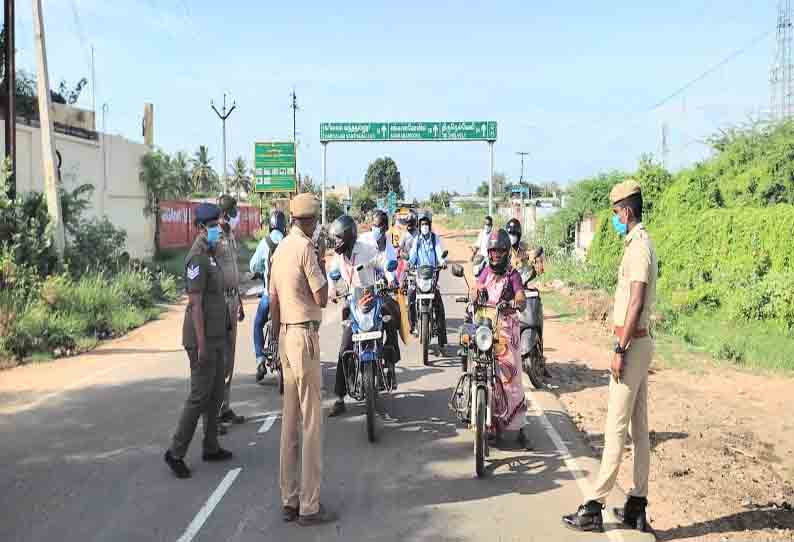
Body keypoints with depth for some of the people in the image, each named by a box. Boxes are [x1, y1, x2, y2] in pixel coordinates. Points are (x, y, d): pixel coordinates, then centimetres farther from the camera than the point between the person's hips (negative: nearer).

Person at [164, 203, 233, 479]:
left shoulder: (211, 255, 14)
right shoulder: (197, 259, -17)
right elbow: (194, 303, -21)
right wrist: (201, 343, -23)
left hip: (217, 337, 10)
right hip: (203, 339, -10)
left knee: (216, 393, 15)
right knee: (199, 396, -5)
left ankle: (211, 447, 26)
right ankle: (176, 453, 5)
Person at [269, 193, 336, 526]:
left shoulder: (281, 248, 13)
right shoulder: (306, 248, -12)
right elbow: (322, 298, -13)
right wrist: (323, 267, 1)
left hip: (286, 335, 9)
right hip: (304, 335, -9)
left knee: (290, 420, 12)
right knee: (311, 423, -4)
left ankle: (289, 501, 19)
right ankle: (310, 506, 1)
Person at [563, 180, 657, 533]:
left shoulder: (639, 247, -16)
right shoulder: (639, 244, 16)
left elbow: (636, 303, -23)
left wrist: (620, 349, -22)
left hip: (633, 344, -11)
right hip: (639, 342, 11)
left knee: (616, 428, -7)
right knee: (639, 428, 12)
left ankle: (594, 507, -2)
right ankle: (637, 507, 18)